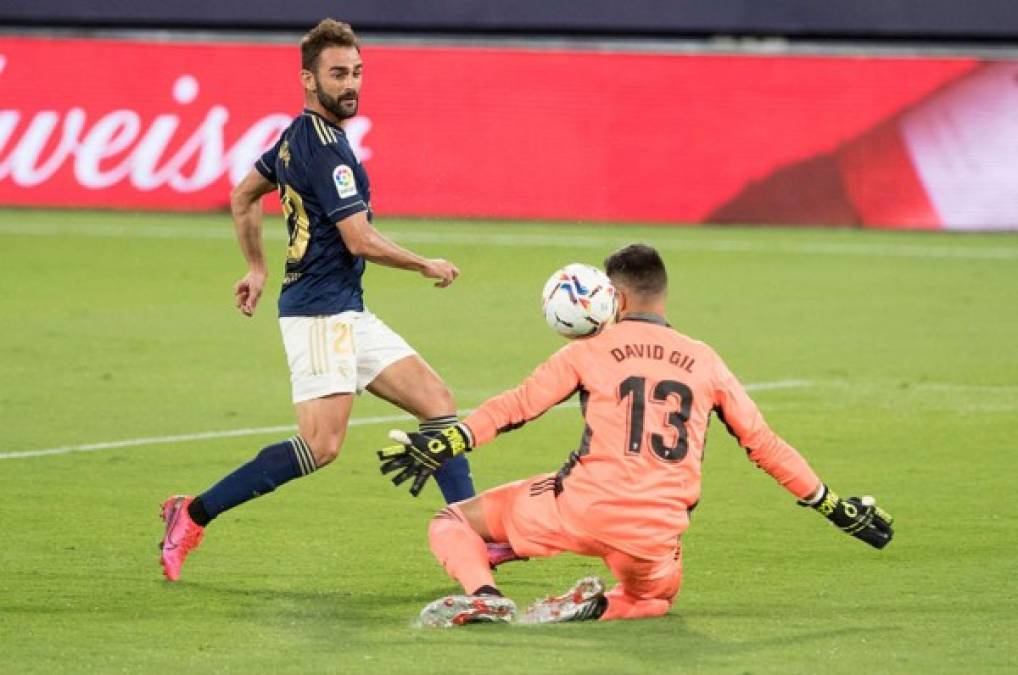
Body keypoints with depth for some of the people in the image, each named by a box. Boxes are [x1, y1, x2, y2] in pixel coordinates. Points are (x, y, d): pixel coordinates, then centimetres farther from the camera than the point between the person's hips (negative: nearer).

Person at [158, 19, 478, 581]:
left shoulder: (300, 137, 13)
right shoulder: (323, 147, -17)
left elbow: (243, 197, 26)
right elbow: (361, 241, -18)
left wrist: (257, 268, 30)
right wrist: (427, 266, -3)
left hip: (347, 314, 10)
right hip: (320, 312, -10)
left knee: (437, 403, 5)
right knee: (321, 445, -18)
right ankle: (193, 515, -9)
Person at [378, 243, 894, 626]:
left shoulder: (591, 351, 7)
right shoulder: (705, 361, 14)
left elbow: (517, 407, -1)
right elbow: (763, 445, 15)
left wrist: (440, 447, -2)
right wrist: (835, 508, 22)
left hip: (583, 509, -2)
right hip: (657, 536, 2)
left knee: (452, 523, 14)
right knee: (655, 596, 37)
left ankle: (483, 595, -19)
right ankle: (598, 606, 1)